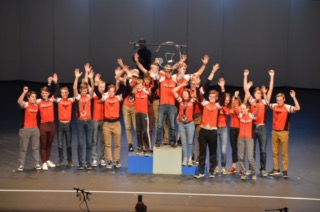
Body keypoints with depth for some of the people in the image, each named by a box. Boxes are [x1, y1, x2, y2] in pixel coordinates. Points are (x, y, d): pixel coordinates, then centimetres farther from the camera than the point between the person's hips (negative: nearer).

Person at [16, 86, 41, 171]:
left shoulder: (37, 105, 7)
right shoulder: (25, 104, -8)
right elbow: (19, 101, -32)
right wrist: (24, 92, -38)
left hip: (35, 129, 5)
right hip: (25, 129, -5)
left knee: (36, 148, 8)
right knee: (23, 148, 1)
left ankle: (36, 164, 15)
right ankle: (21, 165, 7)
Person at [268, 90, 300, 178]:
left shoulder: (287, 107, -9)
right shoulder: (274, 106, 4)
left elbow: (298, 108, -23)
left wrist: (294, 97, -27)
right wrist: (264, 94, 10)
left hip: (283, 132, -4)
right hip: (274, 131, 4)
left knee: (284, 153, 0)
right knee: (275, 152, 10)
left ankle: (285, 171, 5)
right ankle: (276, 169, 18)